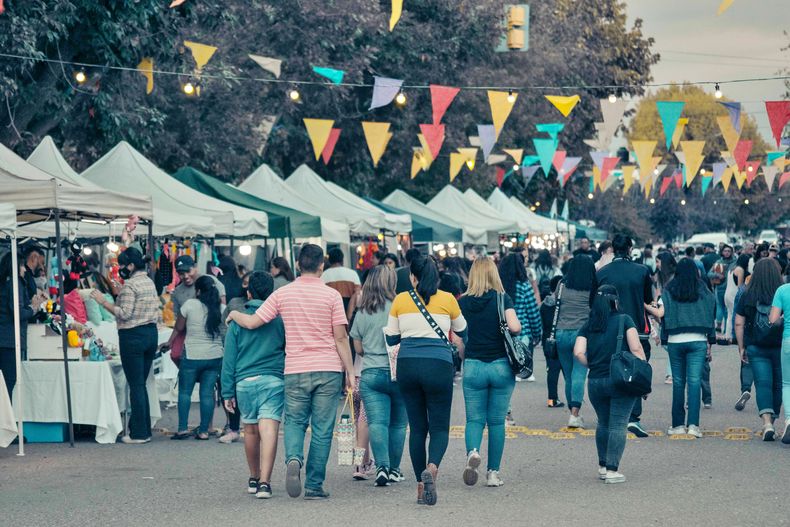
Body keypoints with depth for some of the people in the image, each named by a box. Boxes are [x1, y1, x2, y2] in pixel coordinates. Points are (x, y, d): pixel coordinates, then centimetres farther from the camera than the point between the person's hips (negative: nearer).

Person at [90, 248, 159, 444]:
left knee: (136, 385, -5)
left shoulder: (130, 285, -14)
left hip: (133, 336, -8)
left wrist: (103, 302, -14)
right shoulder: (150, 282, 13)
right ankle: (144, 430, 14)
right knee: (141, 385, 13)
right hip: (151, 332, 9)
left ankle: (139, 434, -3)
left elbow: (125, 313, -19)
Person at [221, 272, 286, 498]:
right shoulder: (280, 319, 2)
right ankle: (264, 482, -20)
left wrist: (227, 392, 10)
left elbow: (229, 359, 6)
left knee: (250, 431, 17)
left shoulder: (238, 320, 5)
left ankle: (254, 479, 30)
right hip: (274, 380, -2)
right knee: (269, 430, -9)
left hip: (245, 381, 2)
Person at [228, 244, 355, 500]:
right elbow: (341, 338, -3)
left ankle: (293, 458, -16)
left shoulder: (283, 294, 1)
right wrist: (350, 372, 5)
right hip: (328, 369, -1)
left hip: (296, 370, 1)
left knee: (294, 421, 14)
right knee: (322, 428, 5)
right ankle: (314, 486, 6)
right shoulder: (331, 295, -3)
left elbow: (252, 322, 2)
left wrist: (235, 315, 23)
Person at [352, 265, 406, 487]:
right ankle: (394, 469, 17)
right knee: (397, 423, 11)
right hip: (397, 372, -2)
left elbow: (358, 348, 11)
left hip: (370, 374, 2)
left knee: (376, 422, -4)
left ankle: (382, 466, -19)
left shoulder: (361, 313, 5)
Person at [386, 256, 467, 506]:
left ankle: (421, 485, 10)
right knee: (439, 427, 3)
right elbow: (462, 332, 21)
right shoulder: (447, 299, 5)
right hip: (439, 364, -2)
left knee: (417, 427, 10)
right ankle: (432, 467, -26)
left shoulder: (401, 300, 6)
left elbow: (391, 339, 11)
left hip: (407, 365, 2)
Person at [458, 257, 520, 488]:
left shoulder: (463, 302, 1)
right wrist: (517, 324, 6)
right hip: (501, 365, -1)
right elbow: (514, 327, -16)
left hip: (473, 366, 1)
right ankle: (493, 473, 10)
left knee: (474, 419, 7)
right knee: (497, 421, 8)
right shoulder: (502, 298, -4)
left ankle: (472, 452, -23)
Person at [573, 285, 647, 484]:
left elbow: (578, 352, -3)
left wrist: (592, 365, 11)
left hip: (595, 382, 4)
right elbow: (636, 348, -10)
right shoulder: (624, 320, -1)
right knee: (618, 425, -2)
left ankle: (603, 466, 26)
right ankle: (612, 470, -7)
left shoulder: (588, 325, 8)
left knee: (603, 423, 20)